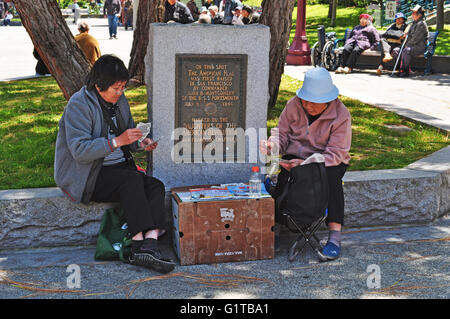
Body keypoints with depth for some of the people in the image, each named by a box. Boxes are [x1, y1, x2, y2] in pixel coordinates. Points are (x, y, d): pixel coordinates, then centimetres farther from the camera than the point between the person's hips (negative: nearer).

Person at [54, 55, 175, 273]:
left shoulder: (119, 100, 10)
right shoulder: (79, 104, -13)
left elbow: (128, 134, 23)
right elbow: (80, 150, -22)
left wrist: (140, 143, -1)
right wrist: (117, 141, -30)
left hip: (119, 167, 7)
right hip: (87, 176, -7)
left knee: (156, 186, -19)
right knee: (132, 180, -32)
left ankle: (150, 245, -35)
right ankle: (138, 246, -34)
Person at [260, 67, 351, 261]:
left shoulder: (341, 115, -15)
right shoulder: (293, 106, -4)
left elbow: (336, 154, -18)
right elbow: (282, 134, 4)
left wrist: (306, 164, -32)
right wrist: (272, 146, -21)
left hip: (329, 162, -2)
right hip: (297, 156, 3)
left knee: (331, 176, -36)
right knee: (282, 175, -31)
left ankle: (334, 236, -37)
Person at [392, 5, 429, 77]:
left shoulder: (421, 24, -13)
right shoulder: (414, 22, 17)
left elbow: (416, 39, -19)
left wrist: (407, 45, -15)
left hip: (420, 46, -10)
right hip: (411, 45, 10)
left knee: (406, 51, -36)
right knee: (395, 51, -4)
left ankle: (406, 71, -26)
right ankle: (402, 68, -5)